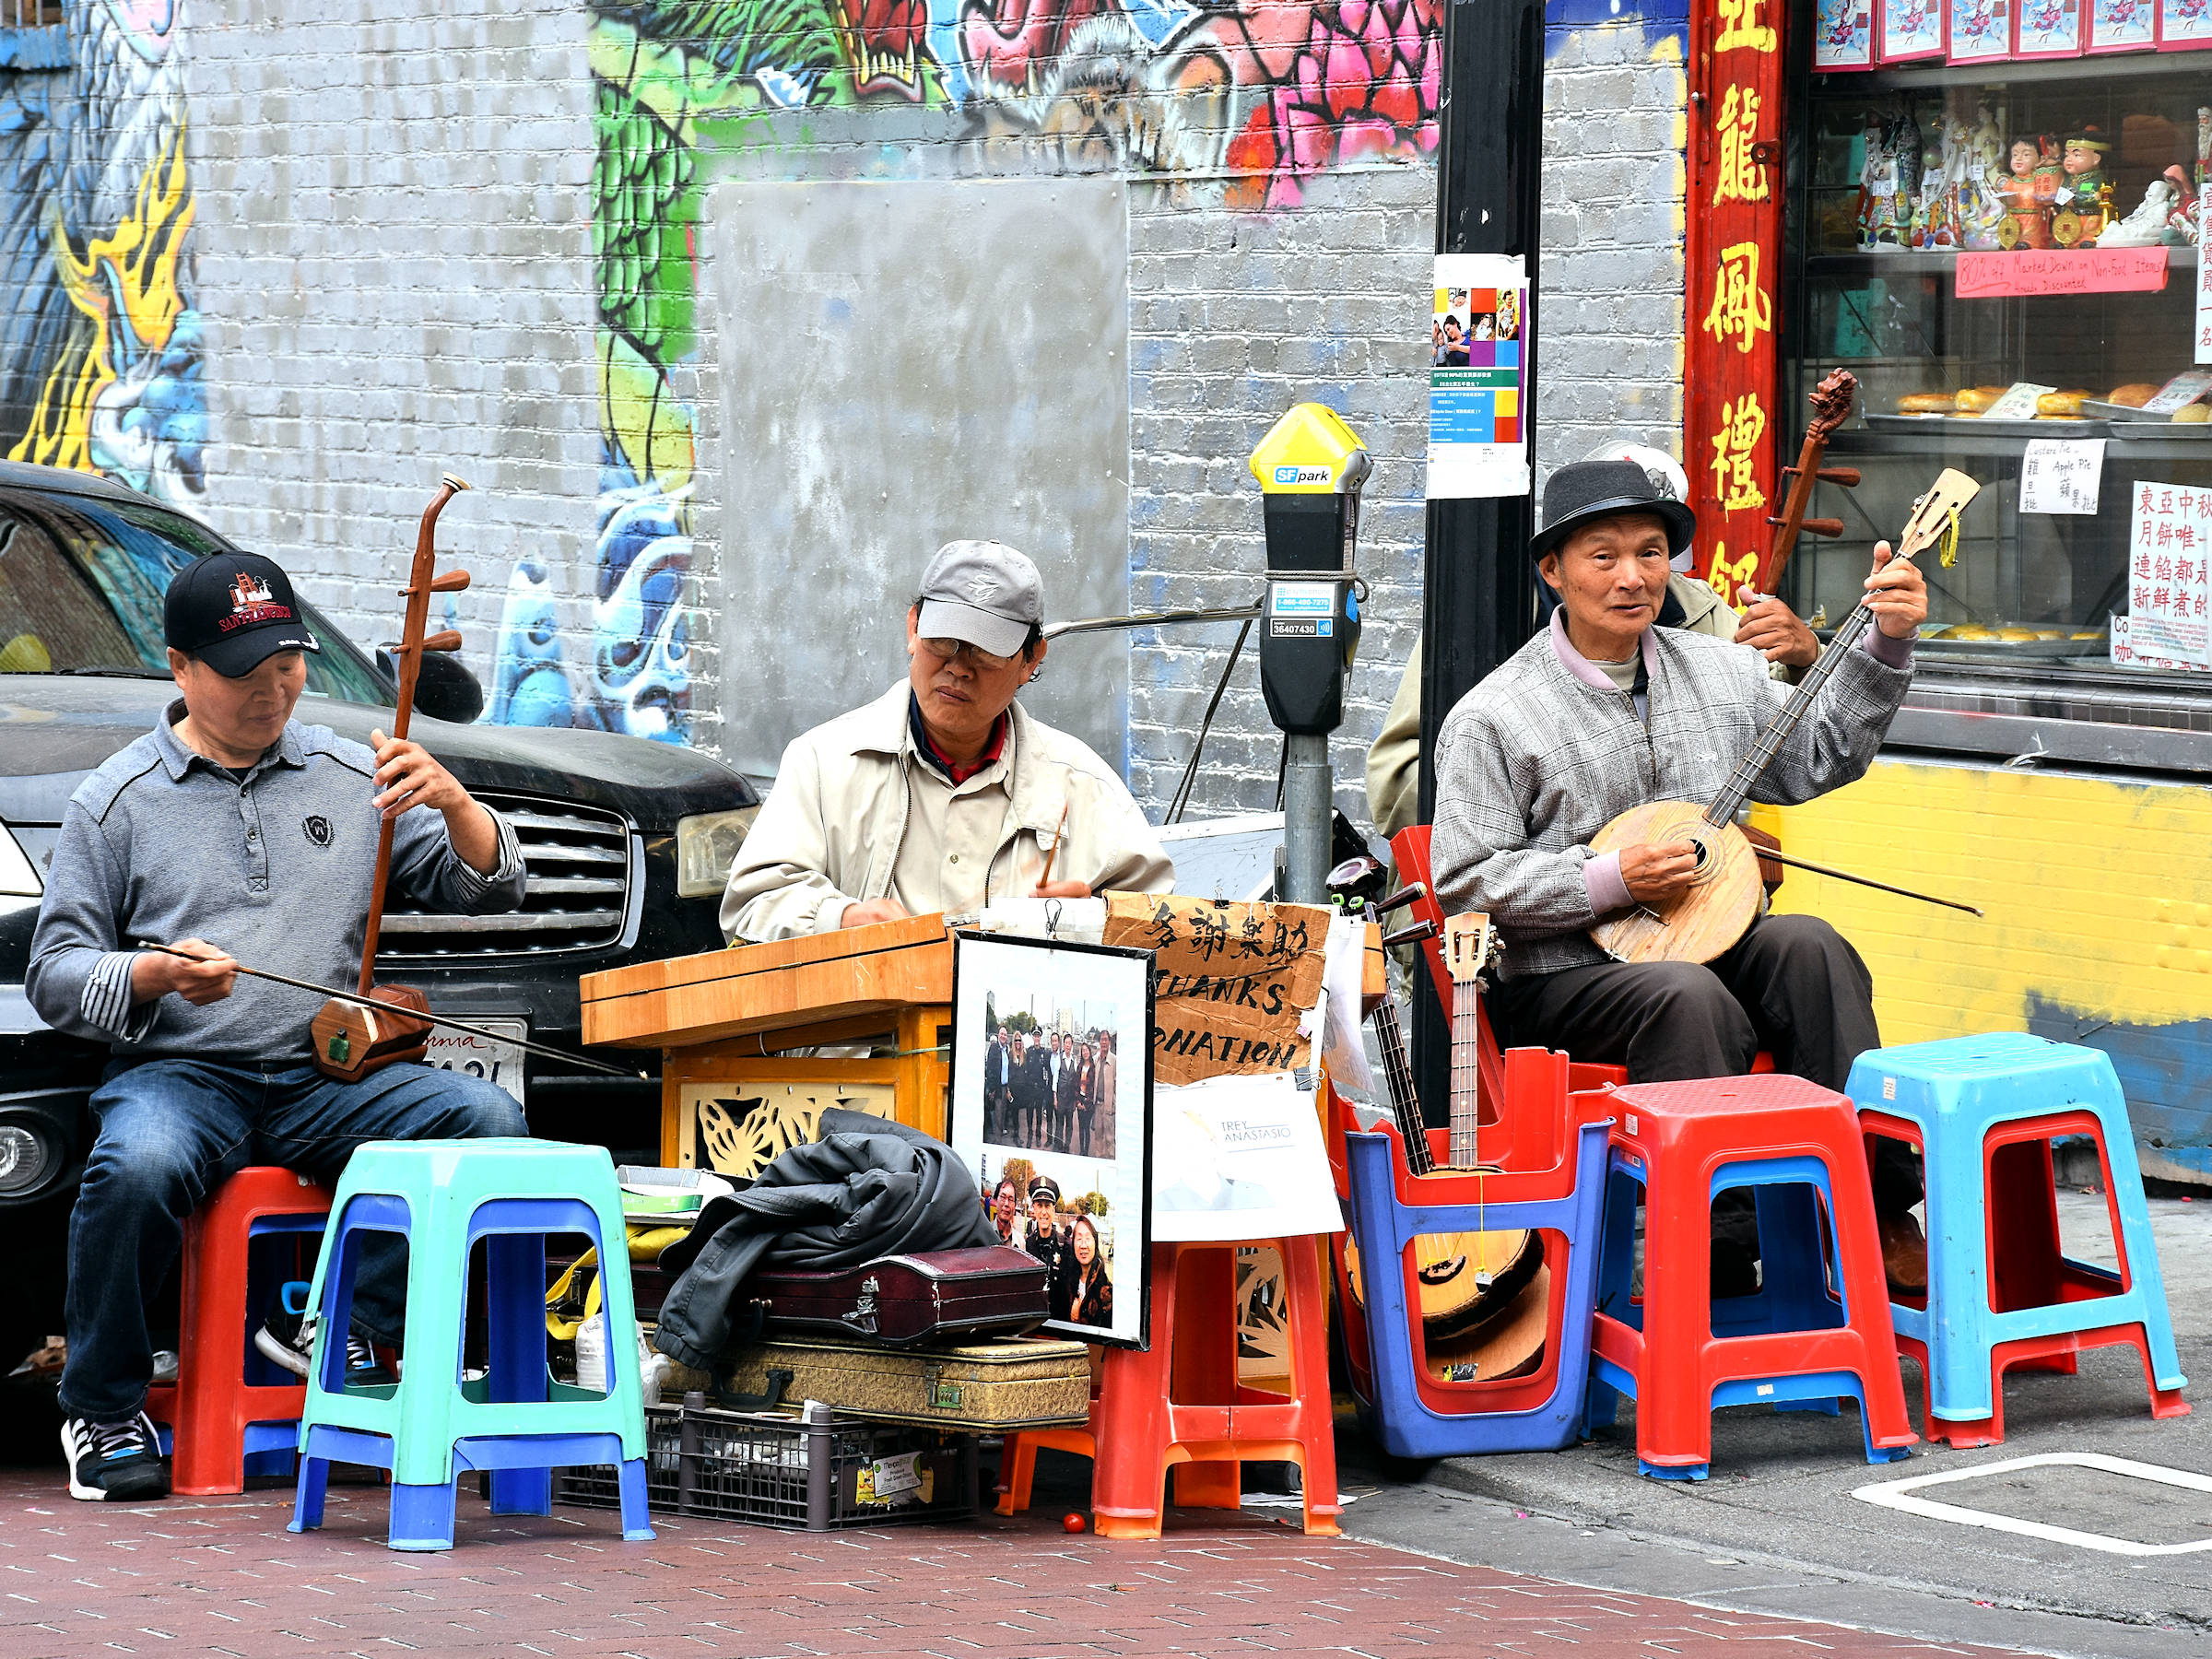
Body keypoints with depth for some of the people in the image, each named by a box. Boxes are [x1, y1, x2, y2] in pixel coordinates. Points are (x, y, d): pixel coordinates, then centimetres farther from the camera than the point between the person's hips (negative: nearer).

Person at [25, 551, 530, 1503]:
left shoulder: (354, 778, 15)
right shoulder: (118, 799, 8)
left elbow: (485, 890, 13)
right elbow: (53, 975, 6)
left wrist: (452, 803, -8)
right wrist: (152, 975, -15)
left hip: (325, 1083, 3)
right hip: (176, 1074, -2)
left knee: (489, 1119, -25)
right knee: (139, 1166, -37)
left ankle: (336, 1333, -13)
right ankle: (102, 1408, -14)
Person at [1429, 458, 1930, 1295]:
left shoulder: (1720, 673, 12)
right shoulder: (1495, 718, -7)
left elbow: (1818, 759, 22)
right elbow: (1463, 879, -10)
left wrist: (1885, 645, 12)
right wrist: (1610, 881, -17)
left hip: (1709, 944, 5)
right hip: (1558, 981, -5)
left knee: (1807, 946, -25)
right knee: (1690, 998, -35)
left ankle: (1879, 1215, -26)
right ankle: (1725, 1250, -33)